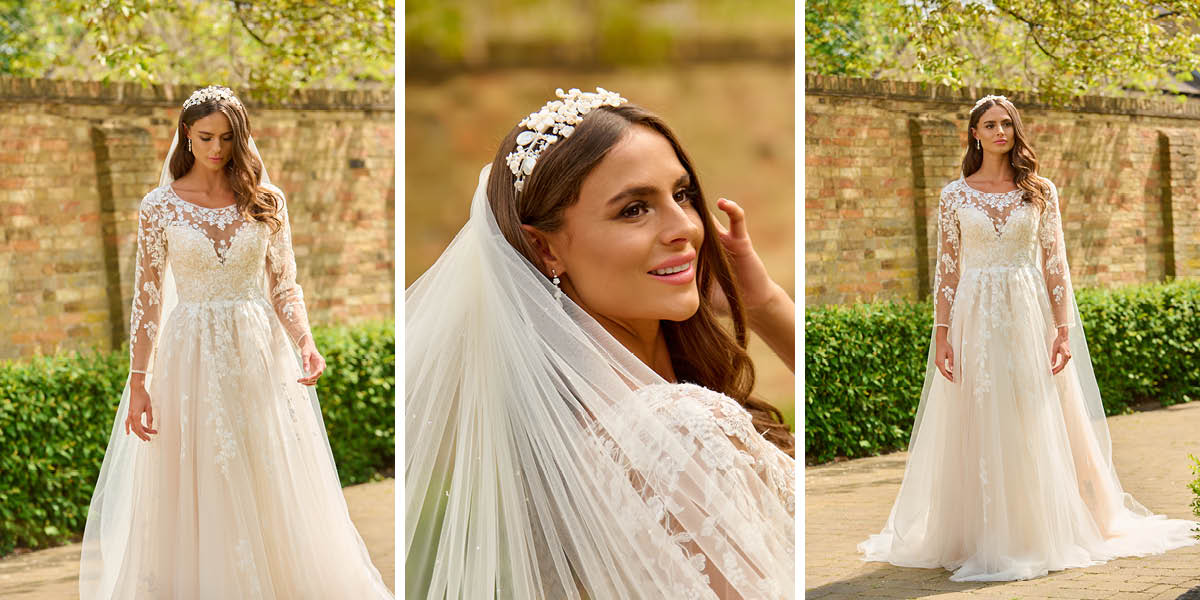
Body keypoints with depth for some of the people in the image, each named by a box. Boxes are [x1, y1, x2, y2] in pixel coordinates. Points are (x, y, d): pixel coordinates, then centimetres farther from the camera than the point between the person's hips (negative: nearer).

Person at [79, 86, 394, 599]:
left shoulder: (266, 200, 2)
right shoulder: (160, 206, -1)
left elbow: (283, 286, 4)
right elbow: (147, 297, 0)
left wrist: (305, 342, -13)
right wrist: (138, 381, -5)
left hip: (259, 352, 1)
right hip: (191, 352, -1)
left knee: (270, 483, 5)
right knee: (195, 490, 3)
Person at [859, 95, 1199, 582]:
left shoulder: (1041, 192, 5)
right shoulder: (954, 195, 5)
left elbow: (1055, 264, 3)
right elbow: (946, 269, 4)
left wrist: (1063, 327, -4)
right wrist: (941, 334, -3)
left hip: (1030, 316, 0)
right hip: (976, 318, 0)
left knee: (1037, 427, 1)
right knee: (979, 429, 1)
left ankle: (1042, 535, 11)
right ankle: (984, 538, 9)